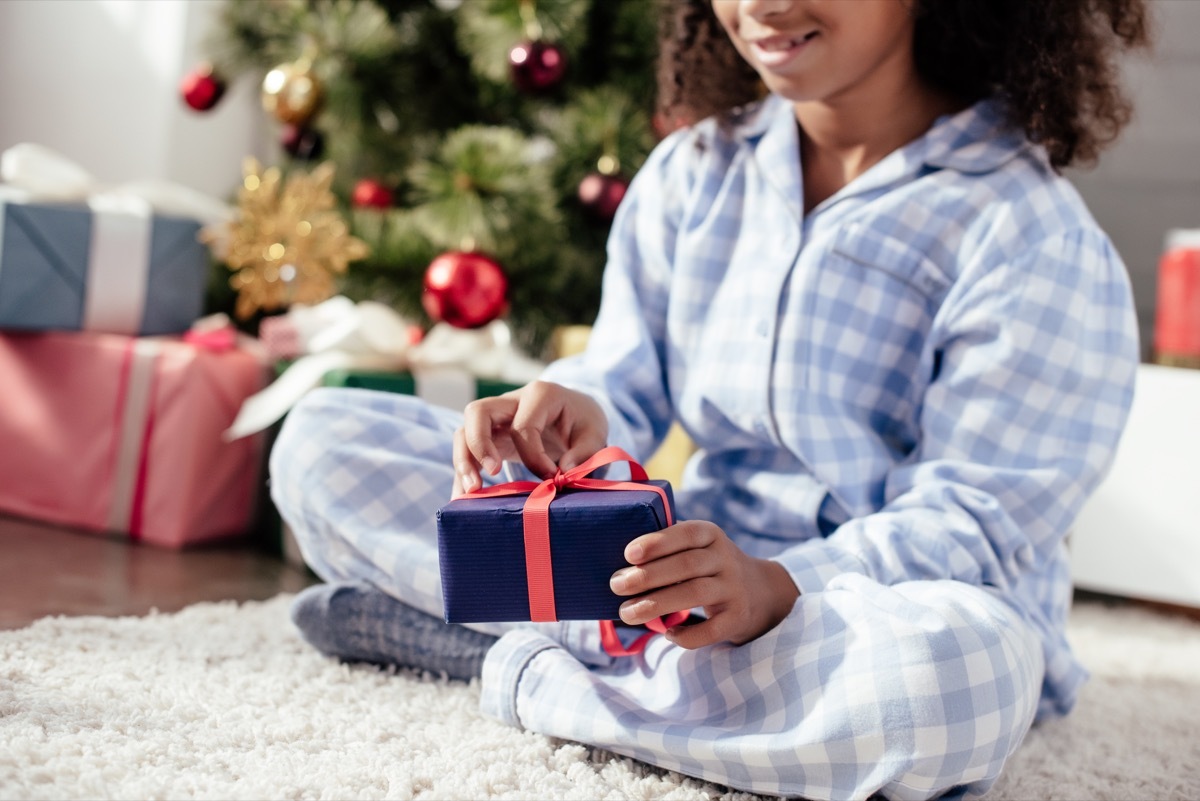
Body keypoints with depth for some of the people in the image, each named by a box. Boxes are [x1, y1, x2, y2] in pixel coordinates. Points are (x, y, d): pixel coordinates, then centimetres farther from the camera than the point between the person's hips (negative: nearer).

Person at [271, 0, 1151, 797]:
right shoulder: (693, 169, 6)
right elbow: (627, 383, 5)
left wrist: (777, 591, -36)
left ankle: (522, 666, -22)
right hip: (689, 566, 4)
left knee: (955, 669, -44)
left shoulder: (1028, 235, -13)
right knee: (322, 440, -3)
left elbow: (974, 520, -18)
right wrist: (577, 419, -20)